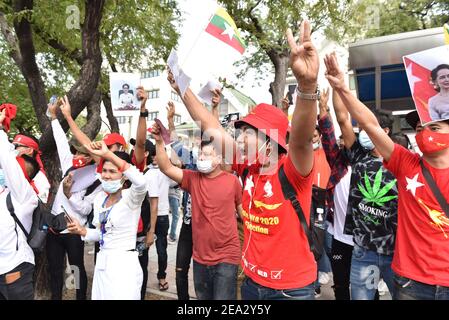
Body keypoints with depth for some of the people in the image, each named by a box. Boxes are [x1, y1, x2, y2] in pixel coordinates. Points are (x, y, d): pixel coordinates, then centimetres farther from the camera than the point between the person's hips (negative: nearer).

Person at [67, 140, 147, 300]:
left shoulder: (130, 197, -15)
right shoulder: (99, 198, 7)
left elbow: (141, 182, -40)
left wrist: (108, 154, -40)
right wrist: (83, 231, -3)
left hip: (124, 264, -7)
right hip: (102, 263, 7)